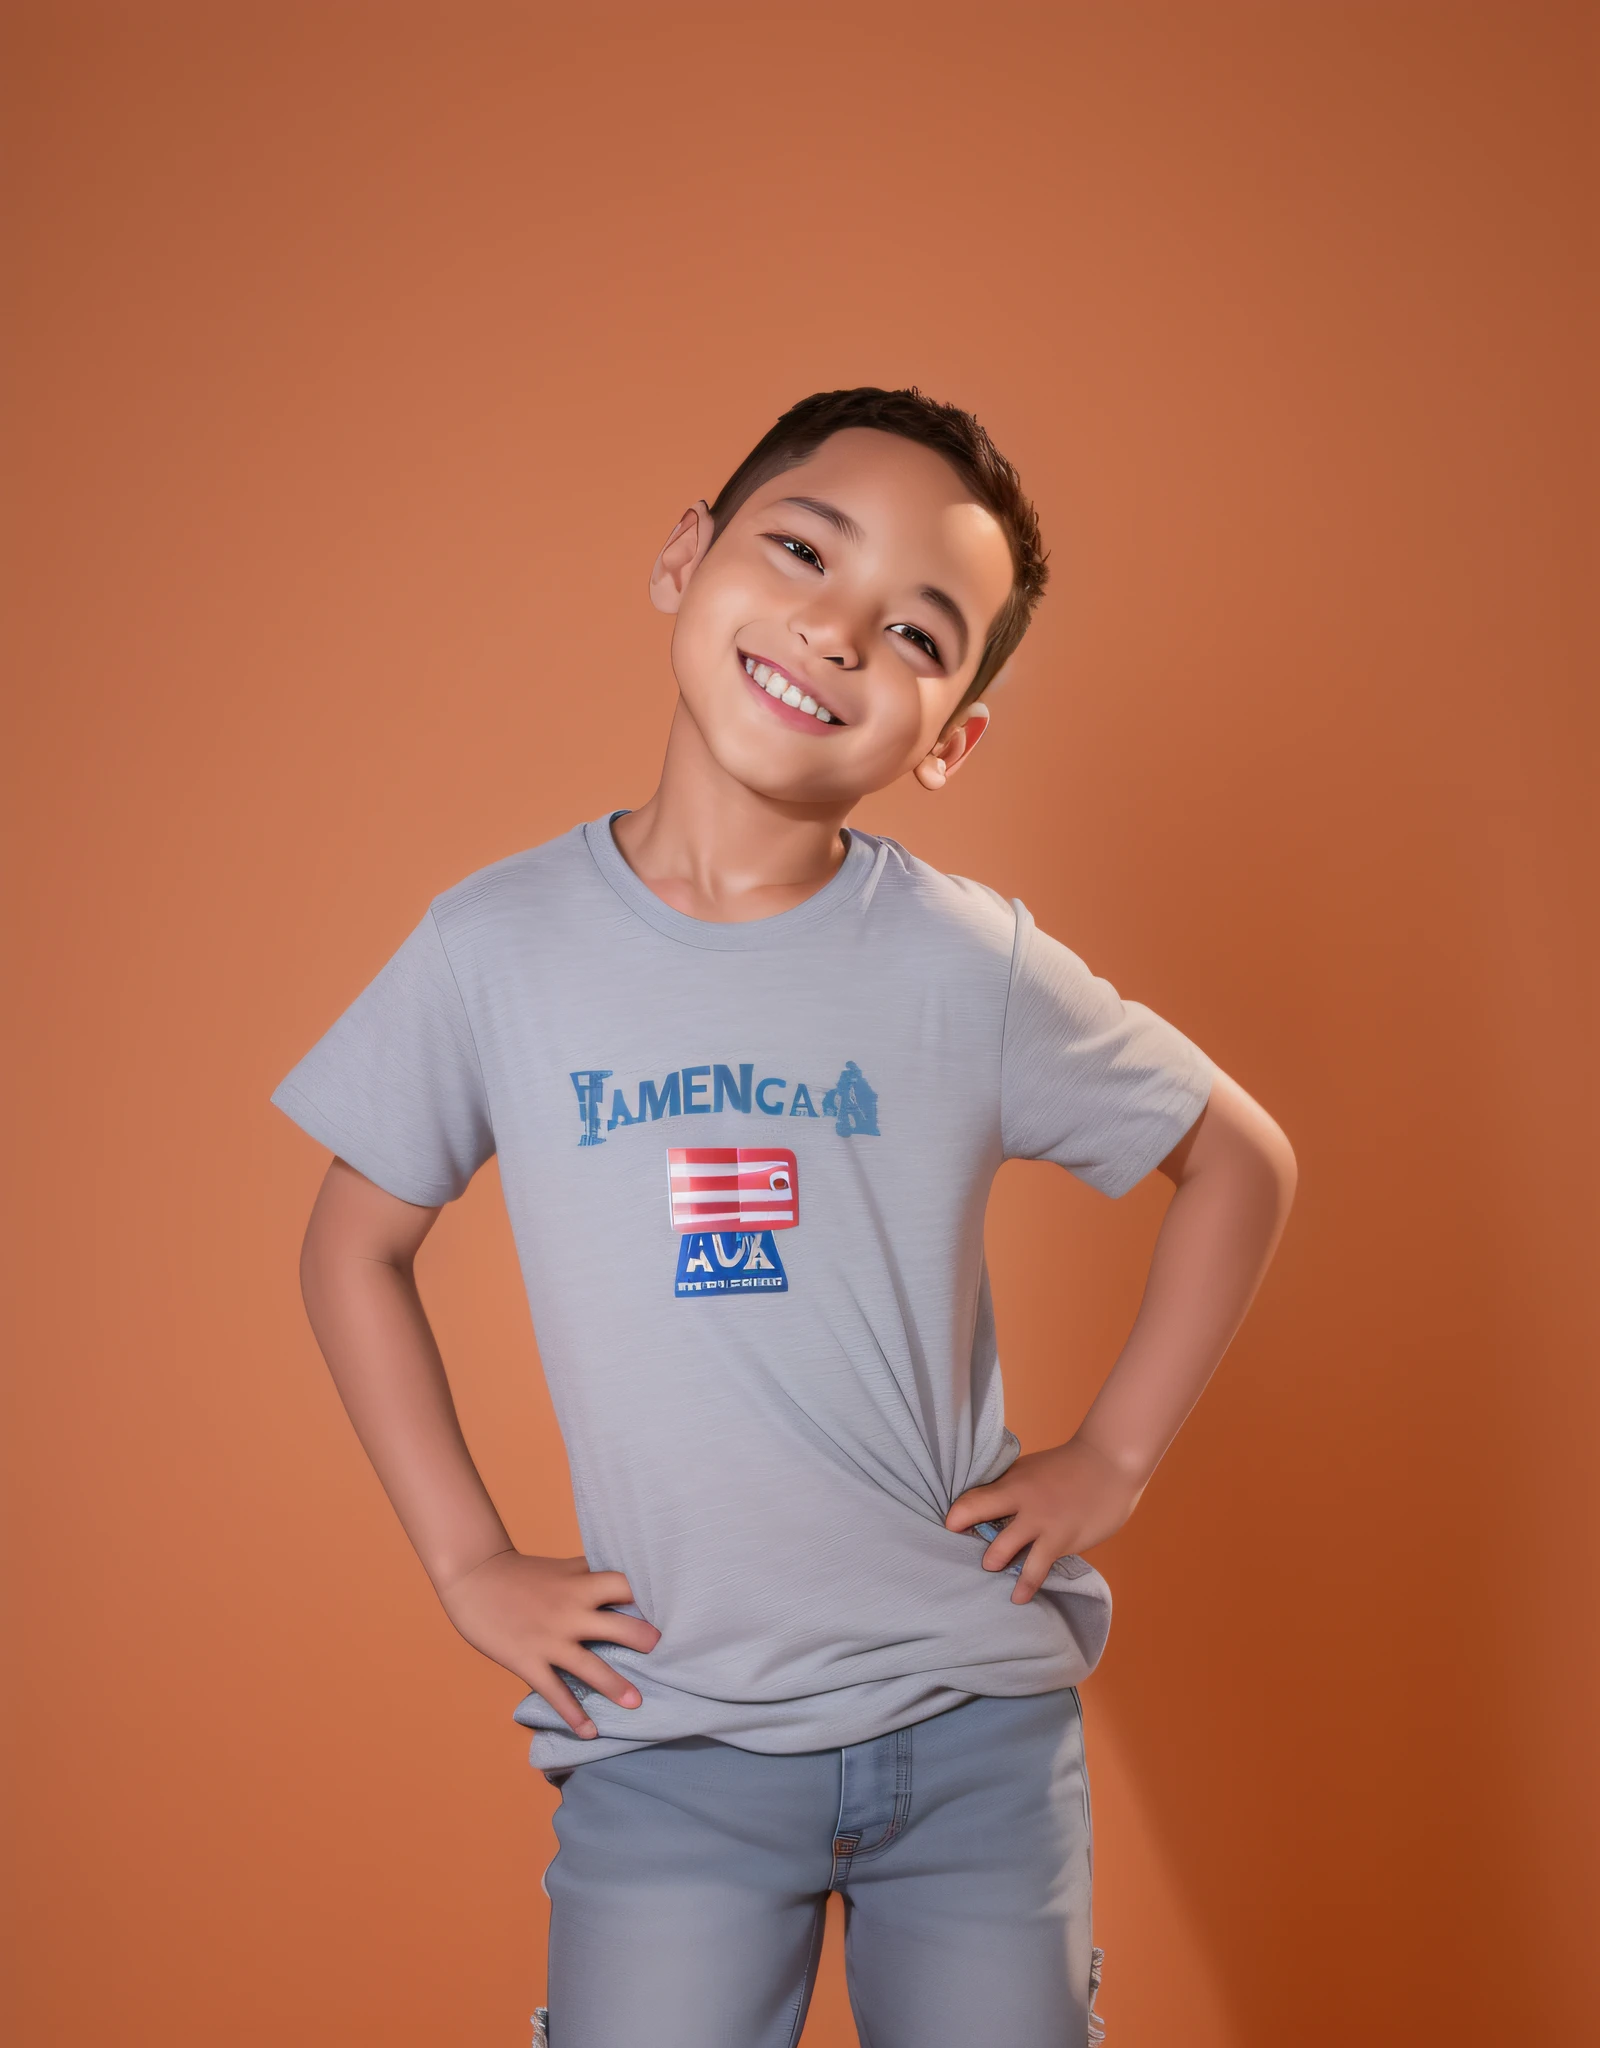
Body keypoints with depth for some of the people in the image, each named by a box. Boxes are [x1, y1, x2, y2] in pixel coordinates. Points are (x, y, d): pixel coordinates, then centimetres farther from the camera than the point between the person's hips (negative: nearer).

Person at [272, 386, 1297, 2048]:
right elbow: (354, 1251, 7)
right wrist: (467, 1565, 2)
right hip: (668, 1735, 0)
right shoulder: (500, 946, -5)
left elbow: (1240, 1162, 7)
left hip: (976, 1720, 1)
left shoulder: (973, 966, -6)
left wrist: (1115, 1456, 1)